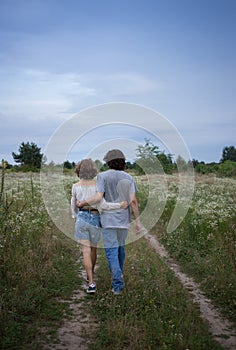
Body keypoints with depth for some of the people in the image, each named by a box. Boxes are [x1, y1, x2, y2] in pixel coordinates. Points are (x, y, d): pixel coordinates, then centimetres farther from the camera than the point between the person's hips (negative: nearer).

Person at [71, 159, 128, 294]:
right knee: (93, 248, 21)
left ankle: (91, 283, -9)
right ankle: (91, 274, 42)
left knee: (86, 251, -1)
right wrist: (120, 205, -9)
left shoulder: (76, 186, -3)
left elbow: (73, 205, 9)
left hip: (81, 218, 0)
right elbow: (103, 205, -17)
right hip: (95, 219, 0)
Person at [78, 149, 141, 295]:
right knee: (120, 246, 24)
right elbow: (133, 200, -6)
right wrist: (137, 220, -2)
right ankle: (118, 273, 41)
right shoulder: (128, 177, 1)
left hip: (108, 219, -4)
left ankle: (118, 285, -6)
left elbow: (98, 197, -17)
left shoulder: (103, 176, -8)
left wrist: (82, 203, -1)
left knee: (112, 251, 0)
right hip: (124, 219, 4)